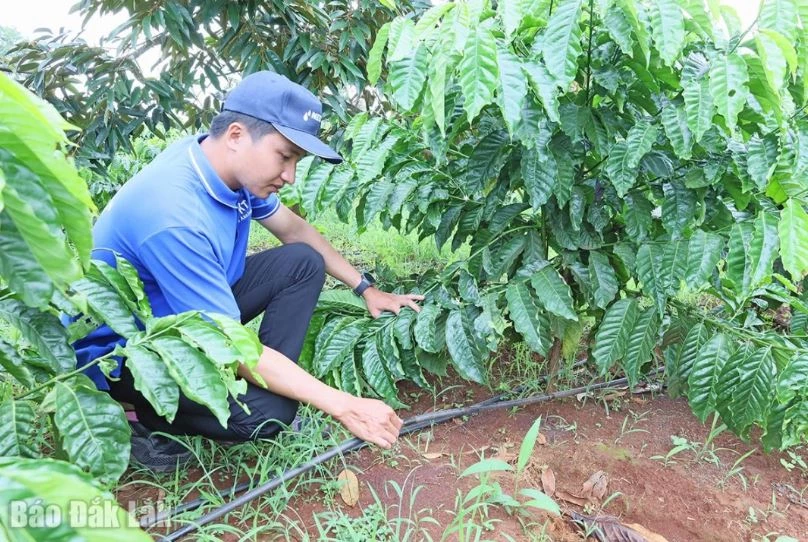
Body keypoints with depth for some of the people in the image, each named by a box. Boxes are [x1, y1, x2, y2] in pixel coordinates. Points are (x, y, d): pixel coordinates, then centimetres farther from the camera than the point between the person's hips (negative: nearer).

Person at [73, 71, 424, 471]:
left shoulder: (230, 163, -10)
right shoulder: (175, 217, -35)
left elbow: (295, 230, 8)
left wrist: (366, 288, 8)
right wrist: (344, 407, -28)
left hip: (197, 311, 8)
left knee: (303, 262, -2)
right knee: (267, 411, -28)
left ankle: (267, 384, -3)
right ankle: (148, 420, -2)